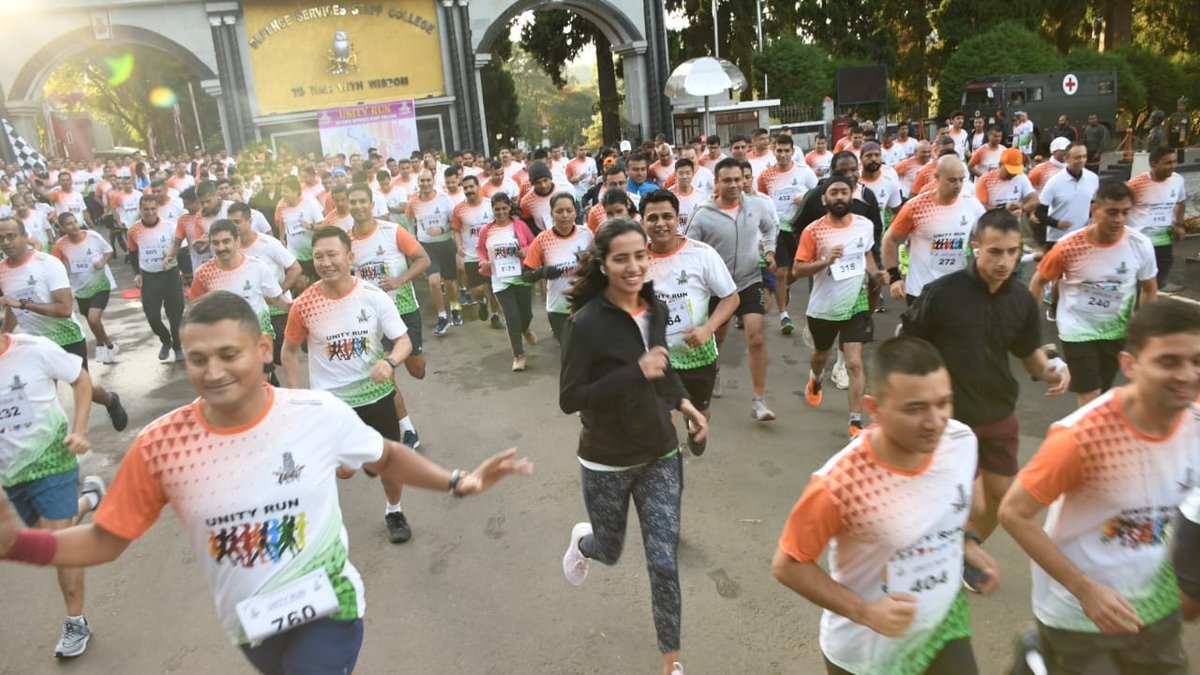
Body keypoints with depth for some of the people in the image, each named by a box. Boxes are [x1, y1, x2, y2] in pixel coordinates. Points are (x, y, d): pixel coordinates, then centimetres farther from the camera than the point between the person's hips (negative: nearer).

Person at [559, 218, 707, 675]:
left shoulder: (656, 309, -4)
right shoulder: (586, 323, -22)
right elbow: (569, 399, -23)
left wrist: (684, 402, 4)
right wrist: (635, 372, -29)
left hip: (661, 456, 4)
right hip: (606, 464, -3)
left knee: (664, 562, 6)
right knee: (610, 552, 19)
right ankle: (582, 541, 56)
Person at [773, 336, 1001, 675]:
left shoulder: (962, 441, -17)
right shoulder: (840, 484, -33)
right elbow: (788, 564, -20)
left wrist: (968, 541, -6)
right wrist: (864, 612, -26)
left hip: (943, 627, 4)